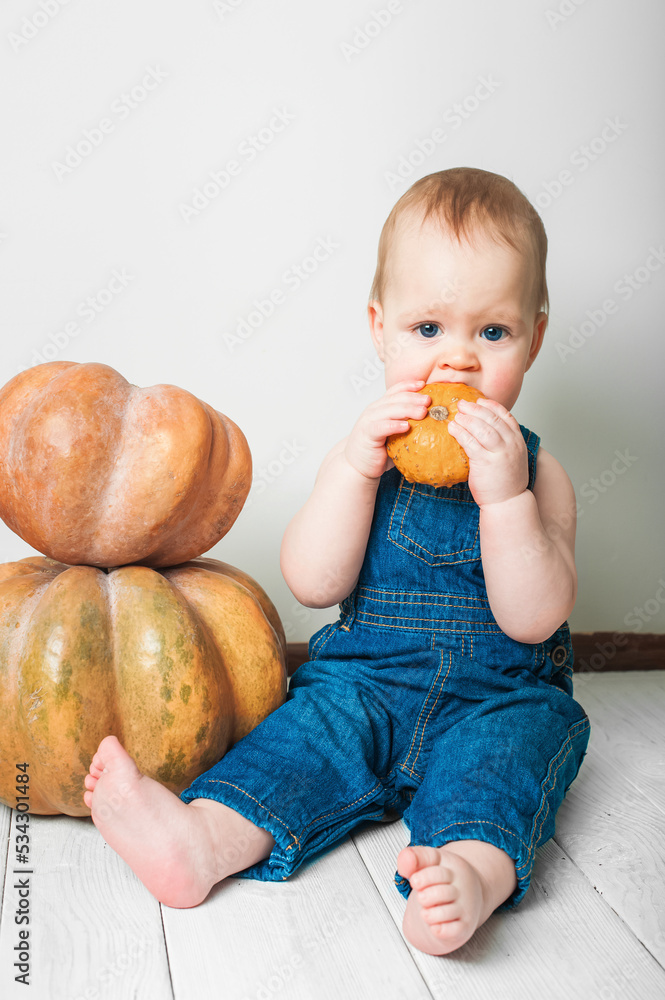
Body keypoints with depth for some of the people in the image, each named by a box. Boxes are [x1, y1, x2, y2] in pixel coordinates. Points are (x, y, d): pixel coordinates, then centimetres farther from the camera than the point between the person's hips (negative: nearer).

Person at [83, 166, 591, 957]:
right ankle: (204, 840, -40)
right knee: (314, 724, -24)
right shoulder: (368, 452, 1)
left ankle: (475, 869, -51)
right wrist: (352, 467, -21)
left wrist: (504, 495, -27)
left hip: (500, 692, -1)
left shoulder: (535, 472, -2)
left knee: (514, 738, -29)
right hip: (366, 677, 1)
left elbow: (532, 620, -13)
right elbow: (314, 585, -8)